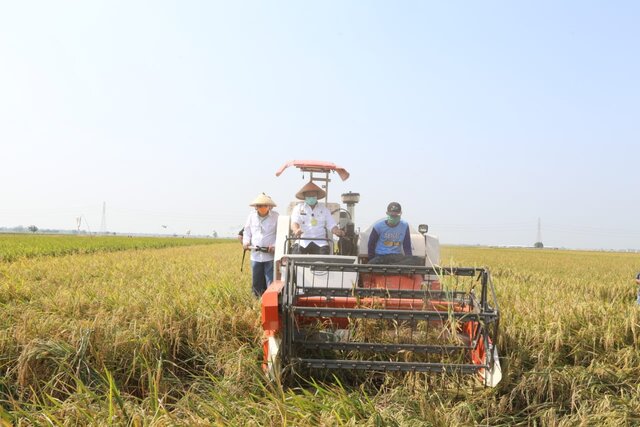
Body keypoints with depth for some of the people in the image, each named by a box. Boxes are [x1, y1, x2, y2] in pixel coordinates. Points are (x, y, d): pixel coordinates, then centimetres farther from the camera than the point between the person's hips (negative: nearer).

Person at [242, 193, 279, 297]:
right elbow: (247, 231, 18)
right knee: (256, 284, 9)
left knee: (271, 283, -6)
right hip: (255, 255, 4)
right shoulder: (252, 216, 7)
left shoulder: (275, 216, -3)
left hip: (271, 255, -4)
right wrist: (246, 242, 0)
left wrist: (275, 246, -16)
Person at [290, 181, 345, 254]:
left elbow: (332, 225, 11)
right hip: (303, 241, -1)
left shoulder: (323, 209, 20)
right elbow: (294, 223, -1)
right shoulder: (298, 208, 16)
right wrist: (296, 230, -26)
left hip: (320, 242, 1)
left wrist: (337, 231, -14)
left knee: (324, 251, -30)